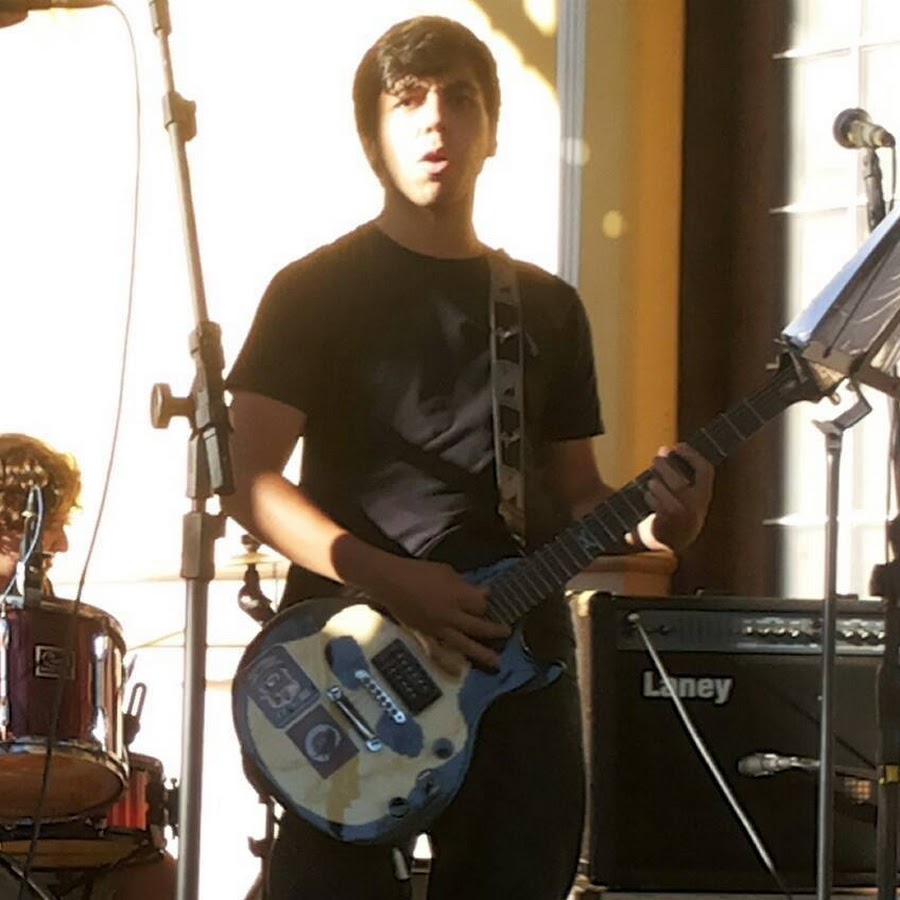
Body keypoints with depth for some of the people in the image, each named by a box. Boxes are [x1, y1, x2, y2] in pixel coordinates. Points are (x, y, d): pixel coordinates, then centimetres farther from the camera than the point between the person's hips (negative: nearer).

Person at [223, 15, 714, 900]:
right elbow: (248, 480, -7)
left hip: (515, 657, 5)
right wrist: (389, 580, -20)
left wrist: (648, 522, -6)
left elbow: (573, 493, 17)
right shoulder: (316, 290, 1)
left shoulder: (546, 307, 15)